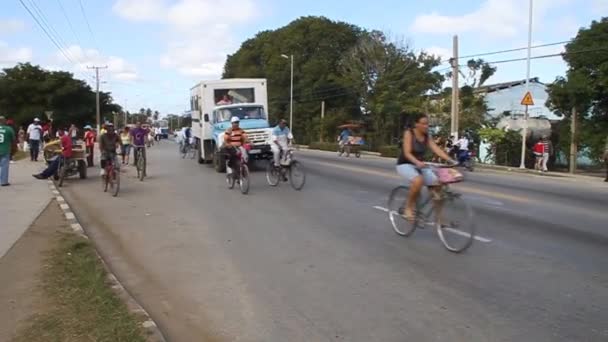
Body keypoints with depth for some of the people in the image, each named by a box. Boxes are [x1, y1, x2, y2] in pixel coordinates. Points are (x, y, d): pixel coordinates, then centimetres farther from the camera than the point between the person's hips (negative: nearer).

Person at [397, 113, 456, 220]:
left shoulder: (427, 136, 1)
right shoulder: (409, 133, -15)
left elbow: (437, 149, -10)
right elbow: (407, 153, -24)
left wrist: (451, 160, -25)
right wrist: (417, 162, -43)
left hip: (421, 165, 6)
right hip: (405, 164, -6)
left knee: (437, 184, -12)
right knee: (418, 181, -36)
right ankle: (408, 208, -17)